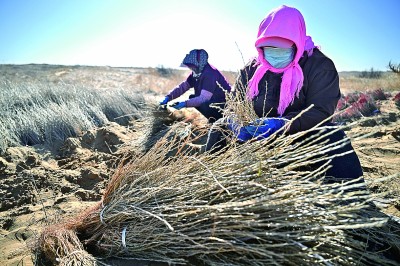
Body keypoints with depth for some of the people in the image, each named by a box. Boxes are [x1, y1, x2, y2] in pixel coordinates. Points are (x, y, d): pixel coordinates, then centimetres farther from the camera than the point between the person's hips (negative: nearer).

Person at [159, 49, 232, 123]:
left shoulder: (210, 74, -25)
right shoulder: (196, 73, 3)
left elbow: (203, 98, -32)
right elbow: (182, 87, 3)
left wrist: (185, 104, -34)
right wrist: (168, 97, -9)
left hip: (225, 104, -10)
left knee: (204, 105, -33)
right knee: (192, 97, 2)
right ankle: (213, 120, 9)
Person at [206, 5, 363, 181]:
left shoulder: (320, 67, -11)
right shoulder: (251, 69, 1)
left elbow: (320, 112, -20)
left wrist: (282, 124, -36)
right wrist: (237, 124, -25)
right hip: (259, 135, 4)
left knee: (333, 139, -34)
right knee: (218, 130, -13)